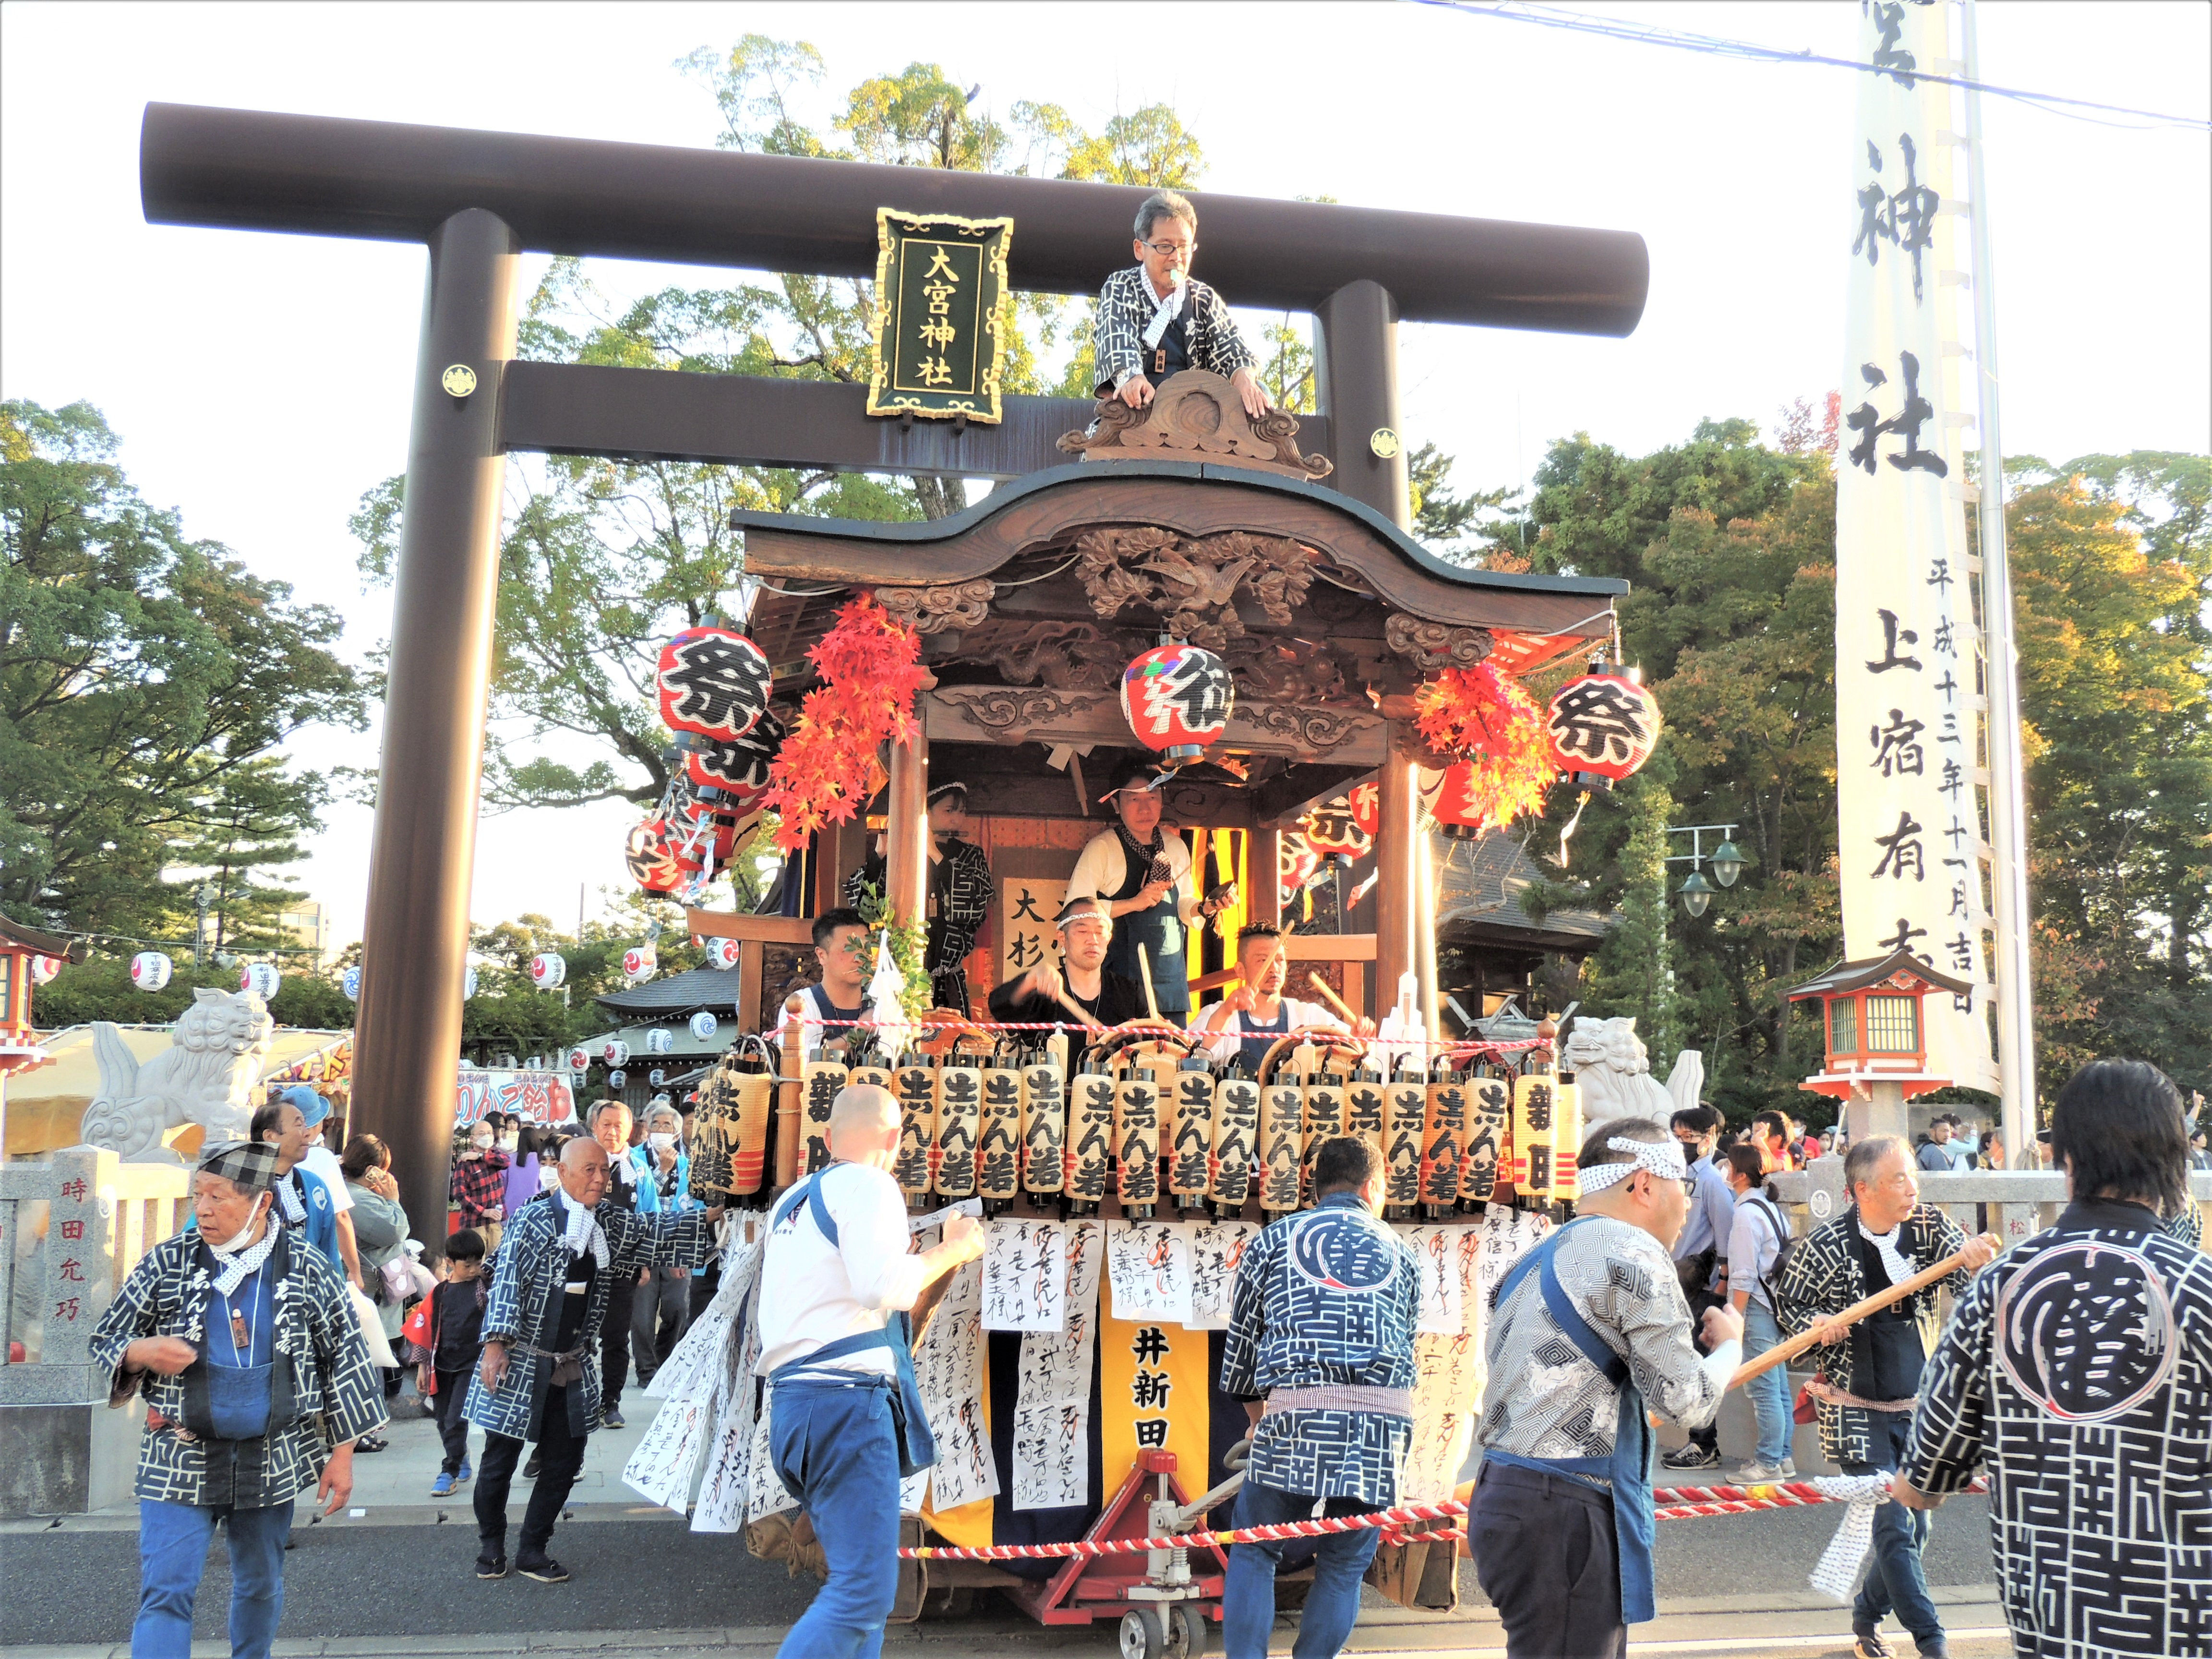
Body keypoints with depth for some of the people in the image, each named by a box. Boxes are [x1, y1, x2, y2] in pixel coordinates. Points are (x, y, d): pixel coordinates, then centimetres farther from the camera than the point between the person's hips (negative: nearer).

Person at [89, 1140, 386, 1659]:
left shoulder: (310, 1271, -5)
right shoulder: (167, 1263, -4)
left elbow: (345, 1360, 0)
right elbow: (104, 1340, 5)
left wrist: (342, 1454, -1)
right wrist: (142, 1353, -19)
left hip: (271, 1463, 1)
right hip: (180, 1461, 0)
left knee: (261, 1587, 16)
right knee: (165, 1593, -7)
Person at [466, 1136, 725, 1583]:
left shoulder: (608, 1224, 7)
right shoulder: (533, 1221, -12)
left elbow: (651, 1232, 10)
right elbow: (506, 1281, -17)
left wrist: (709, 1217, -3)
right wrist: (496, 1342, -25)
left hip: (573, 1369, 6)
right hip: (520, 1363, -6)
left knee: (565, 1462, 9)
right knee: (500, 1460, 5)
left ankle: (533, 1552, 24)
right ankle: (491, 1546, 28)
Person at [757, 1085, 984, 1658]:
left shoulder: (793, 1200, 18)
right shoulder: (868, 1186, -7)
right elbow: (884, 1288, -21)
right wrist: (952, 1250, -7)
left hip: (793, 1399, 9)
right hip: (847, 1399, -9)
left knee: (859, 1579, 16)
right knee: (865, 1592, -10)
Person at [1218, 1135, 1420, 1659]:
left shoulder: (1272, 1241, 12)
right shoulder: (1402, 1254, 19)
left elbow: (1240, 1342, 14)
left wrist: (1260, 1419, 28)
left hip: (1297, 1418, -2)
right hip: (1384, 1430, 2)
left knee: (1253, 1555, 12)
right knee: (1345, 1568, 14)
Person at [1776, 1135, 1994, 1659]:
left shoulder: (1930, 1226, -6)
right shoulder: (1824, 1246, -15)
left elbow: (1966, 1283, -18)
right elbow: (1788, 1302, -1)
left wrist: (1976, 1263, -40)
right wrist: (1815, 1324, -22)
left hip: (1917, 1406, 5)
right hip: (1857, 1412, -4)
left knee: (1915, 1527, 13)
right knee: (1895, 1528, -7)